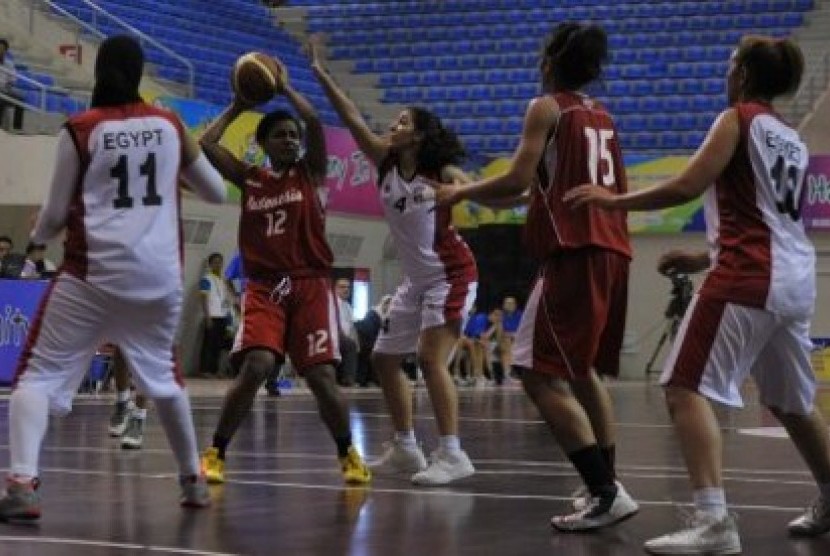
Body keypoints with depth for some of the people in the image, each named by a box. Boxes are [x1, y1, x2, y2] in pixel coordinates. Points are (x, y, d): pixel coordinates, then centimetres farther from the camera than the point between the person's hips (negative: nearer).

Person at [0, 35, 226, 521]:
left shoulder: (80, 130, -2)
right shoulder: (170, 125, 7)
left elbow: (57, 214, 3)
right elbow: (218, 193, 17)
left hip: (94, 274, -3)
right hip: (160, 276, 4)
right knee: (163, 375, 25)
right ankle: (194, 480, 32)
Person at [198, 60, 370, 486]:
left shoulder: (311, 172, 7)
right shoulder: (249, 179, 12)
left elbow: (315, 123, -9)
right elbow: (205, 144, 4)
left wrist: (284, 88, 2)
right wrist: (235, 108, 12)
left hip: (310, 285, 0)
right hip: (264, 286, 0)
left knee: (321, 375, -5)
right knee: (256, 366, -19)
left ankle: (348, 453, 15)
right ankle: (216, 453, -7)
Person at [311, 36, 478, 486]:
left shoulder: (442, 171, -13)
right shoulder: (386, 163, 1)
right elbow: (353, 120, -5)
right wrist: (322, 76, -12)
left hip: (451, 276, -8)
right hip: (415, 280, 8)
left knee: (430, 359, -20)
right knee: (384, 359, 9)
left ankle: (452, 455, -20)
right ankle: (405, 449, 19)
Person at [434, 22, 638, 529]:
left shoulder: (548, 107, -3)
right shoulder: (603, 116, 19)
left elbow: (519, 181, -11)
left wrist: (461, 193, 3)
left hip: (575, 251, -8)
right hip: (612, 249, 9)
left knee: (541, 374, -10)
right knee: (583, 370, 21)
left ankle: (607, 494, -18)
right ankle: (605, 486, 21)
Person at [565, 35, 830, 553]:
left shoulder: (738, 119, -3)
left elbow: (688, 186, -13)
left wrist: (613, 200, -5)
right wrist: (706, 259, 27)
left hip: (749, 279, -9)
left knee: (687, 389, -12)